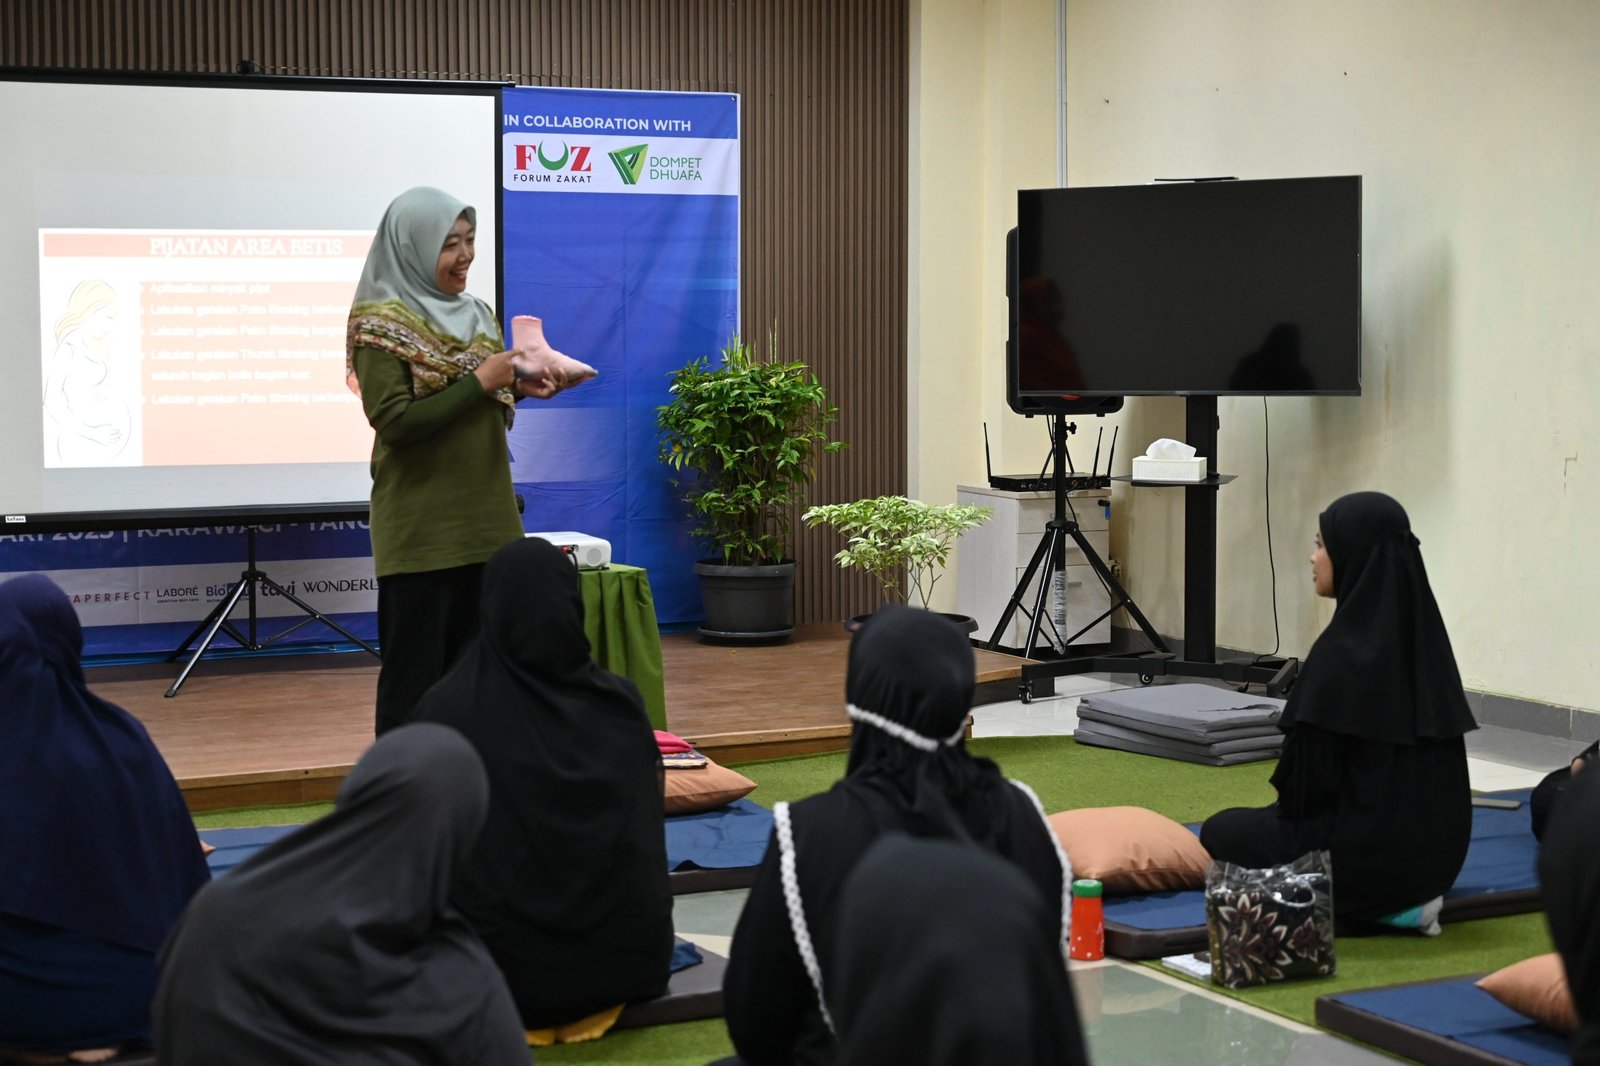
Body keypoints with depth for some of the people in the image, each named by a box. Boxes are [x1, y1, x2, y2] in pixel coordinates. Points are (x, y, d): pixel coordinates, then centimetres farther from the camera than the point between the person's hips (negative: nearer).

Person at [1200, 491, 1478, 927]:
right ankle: (1402, 897, 10)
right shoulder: (1423, 637, 2)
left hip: (1365, 852, -8)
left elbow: (1309, 773, -18)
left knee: (1222, 830, 18)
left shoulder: (1344, 651, -21)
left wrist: (1287, 811, 6)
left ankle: (1352, 901, -1)